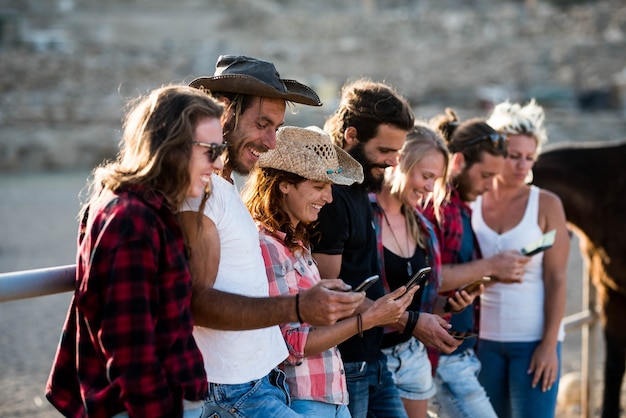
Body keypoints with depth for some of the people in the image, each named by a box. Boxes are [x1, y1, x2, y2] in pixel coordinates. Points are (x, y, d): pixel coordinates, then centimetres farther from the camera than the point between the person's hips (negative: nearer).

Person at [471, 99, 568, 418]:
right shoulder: (470, 204, 4)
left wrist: (549, 345, -11)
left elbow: (556, 279, -6)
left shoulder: (546, 205, -3)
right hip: (483, 339, 3)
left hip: (533, 340, -3)